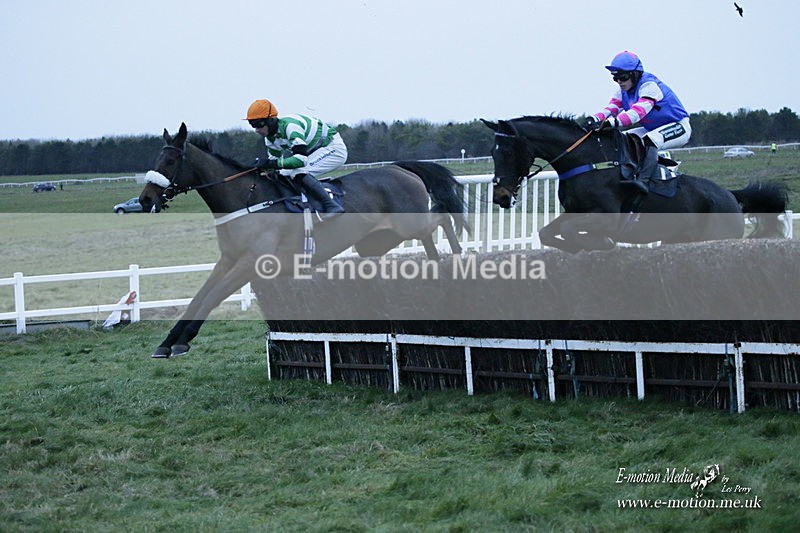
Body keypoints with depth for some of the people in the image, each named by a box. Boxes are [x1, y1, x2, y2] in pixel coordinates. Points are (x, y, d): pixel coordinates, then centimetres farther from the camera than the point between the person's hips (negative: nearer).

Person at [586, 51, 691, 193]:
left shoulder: (649, 85, -26)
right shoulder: (623, 90, 2)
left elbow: (639, 110, -40)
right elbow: (612, 107, -10)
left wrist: (615, 121, -53)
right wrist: (596, 118, -32)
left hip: (679, 126, -9)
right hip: (653, 129, 9)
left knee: (650, 140, -36)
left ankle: (643, 180, -45)